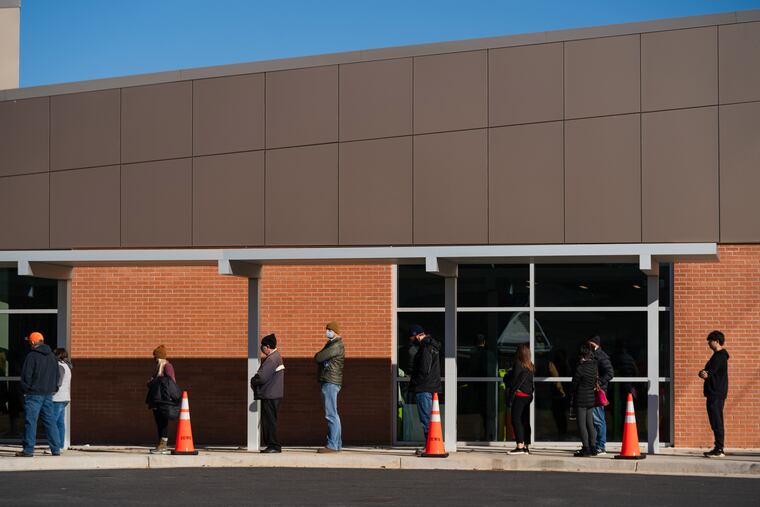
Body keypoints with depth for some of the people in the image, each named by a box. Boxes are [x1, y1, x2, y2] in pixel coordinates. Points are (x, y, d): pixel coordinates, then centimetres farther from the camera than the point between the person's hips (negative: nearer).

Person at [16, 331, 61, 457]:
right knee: (50, 421, 9)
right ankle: (56, 449, 7)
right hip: (48, 394, 7)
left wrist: (25, 390, 1)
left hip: (34, 394, -6)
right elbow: (56, 375, 17)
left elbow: (26, 376, -11)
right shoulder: (51, 356, 11)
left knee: (30, 422, -3)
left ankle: (28, 450, -4)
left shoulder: (32, 356, -11)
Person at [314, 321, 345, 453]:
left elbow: (318, 358, -16)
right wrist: (320, 357, 0)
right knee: (332, 414, 13)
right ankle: (337, 443, 17)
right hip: (327, 382, 11)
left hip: (331, 382, -11)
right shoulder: (330, 344, 19)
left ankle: (332, 445, -13)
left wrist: (318, 355, 4)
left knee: (331, 414, -12)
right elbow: (318, 358, 20)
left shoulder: (336, 346, -14)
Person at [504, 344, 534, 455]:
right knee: (525, 421, 9)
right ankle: (526, 446, 10)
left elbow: (512, 380, -10)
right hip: (528, 395, 8)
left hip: (519, 395, -8)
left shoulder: (518, 364, -11)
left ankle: (520, 446, -14)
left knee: (516, 420, -7)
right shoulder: (530, 366, 12)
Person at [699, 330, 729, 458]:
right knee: (717, 423, 13)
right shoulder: (720, 355, 18)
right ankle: (718, 449, 16)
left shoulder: (719, 357, -14)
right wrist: (703, 373, -7)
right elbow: (708, 373, 13)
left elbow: (709, 373, -19)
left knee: (717, 423, -9)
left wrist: (703, 373, -1)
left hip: (716, 394, -10)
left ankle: (719, 450, -10)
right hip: (717, 393, 10)